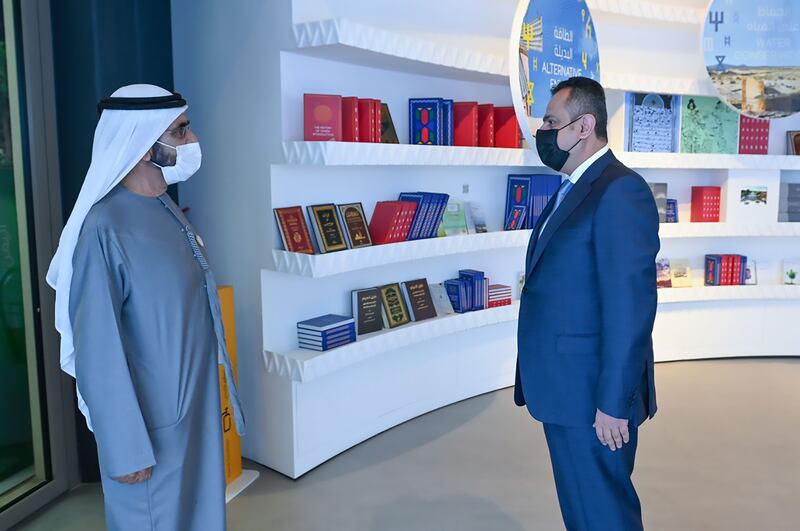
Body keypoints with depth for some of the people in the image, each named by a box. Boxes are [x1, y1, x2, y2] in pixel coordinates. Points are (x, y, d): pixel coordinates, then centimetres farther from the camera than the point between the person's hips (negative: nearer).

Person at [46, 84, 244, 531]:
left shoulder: (168, 210, 3)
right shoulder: (105, 228, -24)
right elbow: (99, 351, -22)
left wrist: (209, 391, 16)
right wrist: (126, 448, -18)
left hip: (196, 405, 8)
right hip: (152, 422, -8)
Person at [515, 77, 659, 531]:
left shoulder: (620, 191, -18)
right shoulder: (575, 190, 13)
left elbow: (630, 306, -22)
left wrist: (613, 404, -21)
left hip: (593, 397, -9)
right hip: (566, 390, 9)